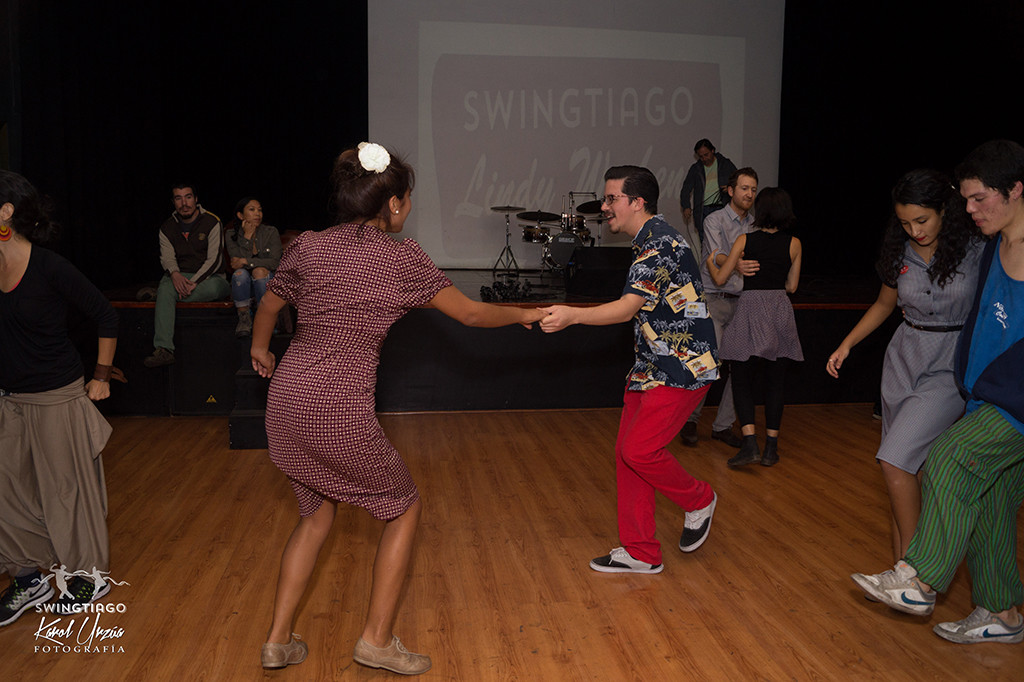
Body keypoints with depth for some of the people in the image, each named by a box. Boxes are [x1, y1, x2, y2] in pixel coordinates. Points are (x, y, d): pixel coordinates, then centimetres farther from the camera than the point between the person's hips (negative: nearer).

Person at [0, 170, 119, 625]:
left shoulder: (50, 268, -19)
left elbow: (105, 317, -9)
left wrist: (101, 377, -4)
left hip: (58, 398, -6)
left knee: (68, 488, 8)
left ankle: (91, 575, 28)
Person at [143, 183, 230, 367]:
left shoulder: (212, 223, -4)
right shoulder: (167, 228, 9)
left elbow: (214, 260, -11)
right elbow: (167, 257, -1)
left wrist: (193, 282, -23)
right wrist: (175, 274, -26)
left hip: (209, 277, -3)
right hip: (181, 277, 3)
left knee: (213, 288, -39)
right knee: (165, 288, -32)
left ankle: (157, 293, -18)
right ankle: (163, 350, -42)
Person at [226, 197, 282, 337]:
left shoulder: (271, 232, 1)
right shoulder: (233, 238, 5)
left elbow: (275, 262, -10)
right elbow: (235, 264, -10)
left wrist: (246, 261, -14)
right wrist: (247, 236, -9)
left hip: (268, 284, -1)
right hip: (245, 286, 1)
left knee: (261, 273, -33)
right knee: (240, 273, -31)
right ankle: (244, 319, -21)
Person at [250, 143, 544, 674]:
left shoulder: (307, 247, 6)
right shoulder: (402, 258, -5)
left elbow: (268, 307, 20)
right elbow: (470, 314, 3)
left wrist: (260, 349, 41)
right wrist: (526, 315, 21)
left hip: (286, 399, 6)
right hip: (339, 410, -6)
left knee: (316, 512, 26)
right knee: (404, 507, 17)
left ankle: (278, 640, 28)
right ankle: (377, 639, 18)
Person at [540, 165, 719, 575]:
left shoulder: (659, 242, -18)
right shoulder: (648, 240, 13)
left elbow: (628, 307, -28)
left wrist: (573, 316, -37)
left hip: (683, 367, -10)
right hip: (652, 366, 10)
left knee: (640, 450, -13)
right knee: (627, 453, 6)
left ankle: (698, 500, 16)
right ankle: (640, 553, 16)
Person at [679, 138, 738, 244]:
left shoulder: (726, 165, 8)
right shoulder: (695, 168, 14)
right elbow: (686, 189, 15)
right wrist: (686, 206, -1)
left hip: (721, 208, -2)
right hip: (703, 211, 2)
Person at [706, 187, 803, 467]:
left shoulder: (745, 240, -3)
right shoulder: (794, 244, 2)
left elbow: (720, 278, 1)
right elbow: (791, 286, 7)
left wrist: (711, 261, 21)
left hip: (750, 309, -2)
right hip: (780, 311, 2)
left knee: (741, 380, 4)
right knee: (775, 383, 10)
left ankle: (750, 443, -10)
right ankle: (771, 447, 13)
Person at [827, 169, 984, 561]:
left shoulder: (976, 248, -11)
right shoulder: (900, 253, 3)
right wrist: (846, 345, 10)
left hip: (952, 367, -5)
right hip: (904, 359, 5)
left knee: (895, 459, -17)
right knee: (906, 467, 8)